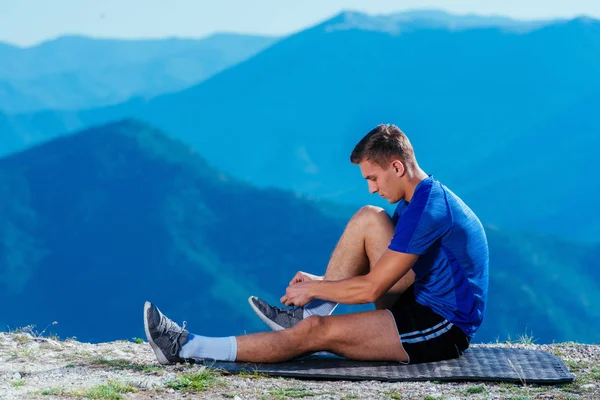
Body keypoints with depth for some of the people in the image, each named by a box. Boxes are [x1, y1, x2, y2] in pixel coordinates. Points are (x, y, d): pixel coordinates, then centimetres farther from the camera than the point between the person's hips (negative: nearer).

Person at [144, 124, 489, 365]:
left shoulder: (428, 208, -21)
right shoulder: (422, 198, 11)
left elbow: (371, 288, -21)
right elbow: (383, 273, 19)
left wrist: (313, 289, -6)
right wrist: (320, 283, 9)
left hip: (444, 329, -10)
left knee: (317, 331, -16)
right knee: (368, 219, 2)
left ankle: (188, 348, -10)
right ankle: (310, 312, 4)